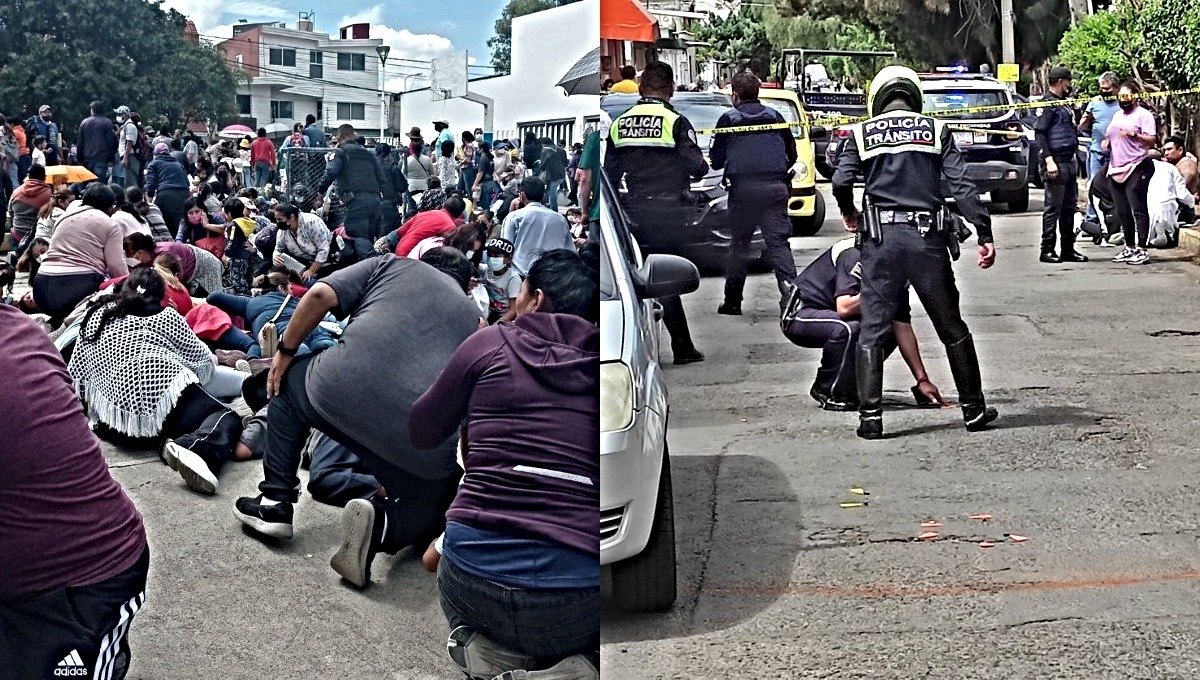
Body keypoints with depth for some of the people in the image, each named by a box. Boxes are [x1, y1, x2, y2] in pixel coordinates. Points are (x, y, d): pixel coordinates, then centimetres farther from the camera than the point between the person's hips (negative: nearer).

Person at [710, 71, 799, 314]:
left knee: (739, 243, 8)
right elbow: (792, 154, 16)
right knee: (778, 243, -1)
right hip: (776, 187, 2)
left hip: (742, 189, -1)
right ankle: (790, 291, -18)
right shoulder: (775, 116, 12)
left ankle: (732, 301, 11)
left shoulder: (728, 119, 4)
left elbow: (716, 160, 6)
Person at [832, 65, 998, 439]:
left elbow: (841, 183, -5)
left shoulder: (862, 133, 6)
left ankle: (870, 416, -2)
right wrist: (984, 234, -1)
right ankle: (974, 409, 19)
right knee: (953, 329, 12)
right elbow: (962, 186, -1)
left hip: (881, 238, -1)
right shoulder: (936, 130, 7)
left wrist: (849, 214, 15)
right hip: (927, 238, 1)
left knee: (872, 331, 4)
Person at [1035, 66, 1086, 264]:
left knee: (1069, 207, 11)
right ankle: (1047, 250, -1)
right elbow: (1039, 132, -15)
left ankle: (1068, 249, 17)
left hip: (1069, 161, 9)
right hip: (1056, 162, -9)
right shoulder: (1048, 103, -8)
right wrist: (1048, 160, -22)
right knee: (1053, 208, -6)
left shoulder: (1064, 103, 19)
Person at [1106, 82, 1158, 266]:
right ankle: (1129, 248, 18)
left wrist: (1134, 135, -27)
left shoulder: (1143, 115, -4)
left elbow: (1152, 140, -13)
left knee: (1138, 210, -10)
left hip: (1136, 168, -8)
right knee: (1123, 213, 10)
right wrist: (1107, 141, 11)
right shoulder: (1117, 115, 19)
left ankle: (1142, 250, -11)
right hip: (1116, 169, 8)